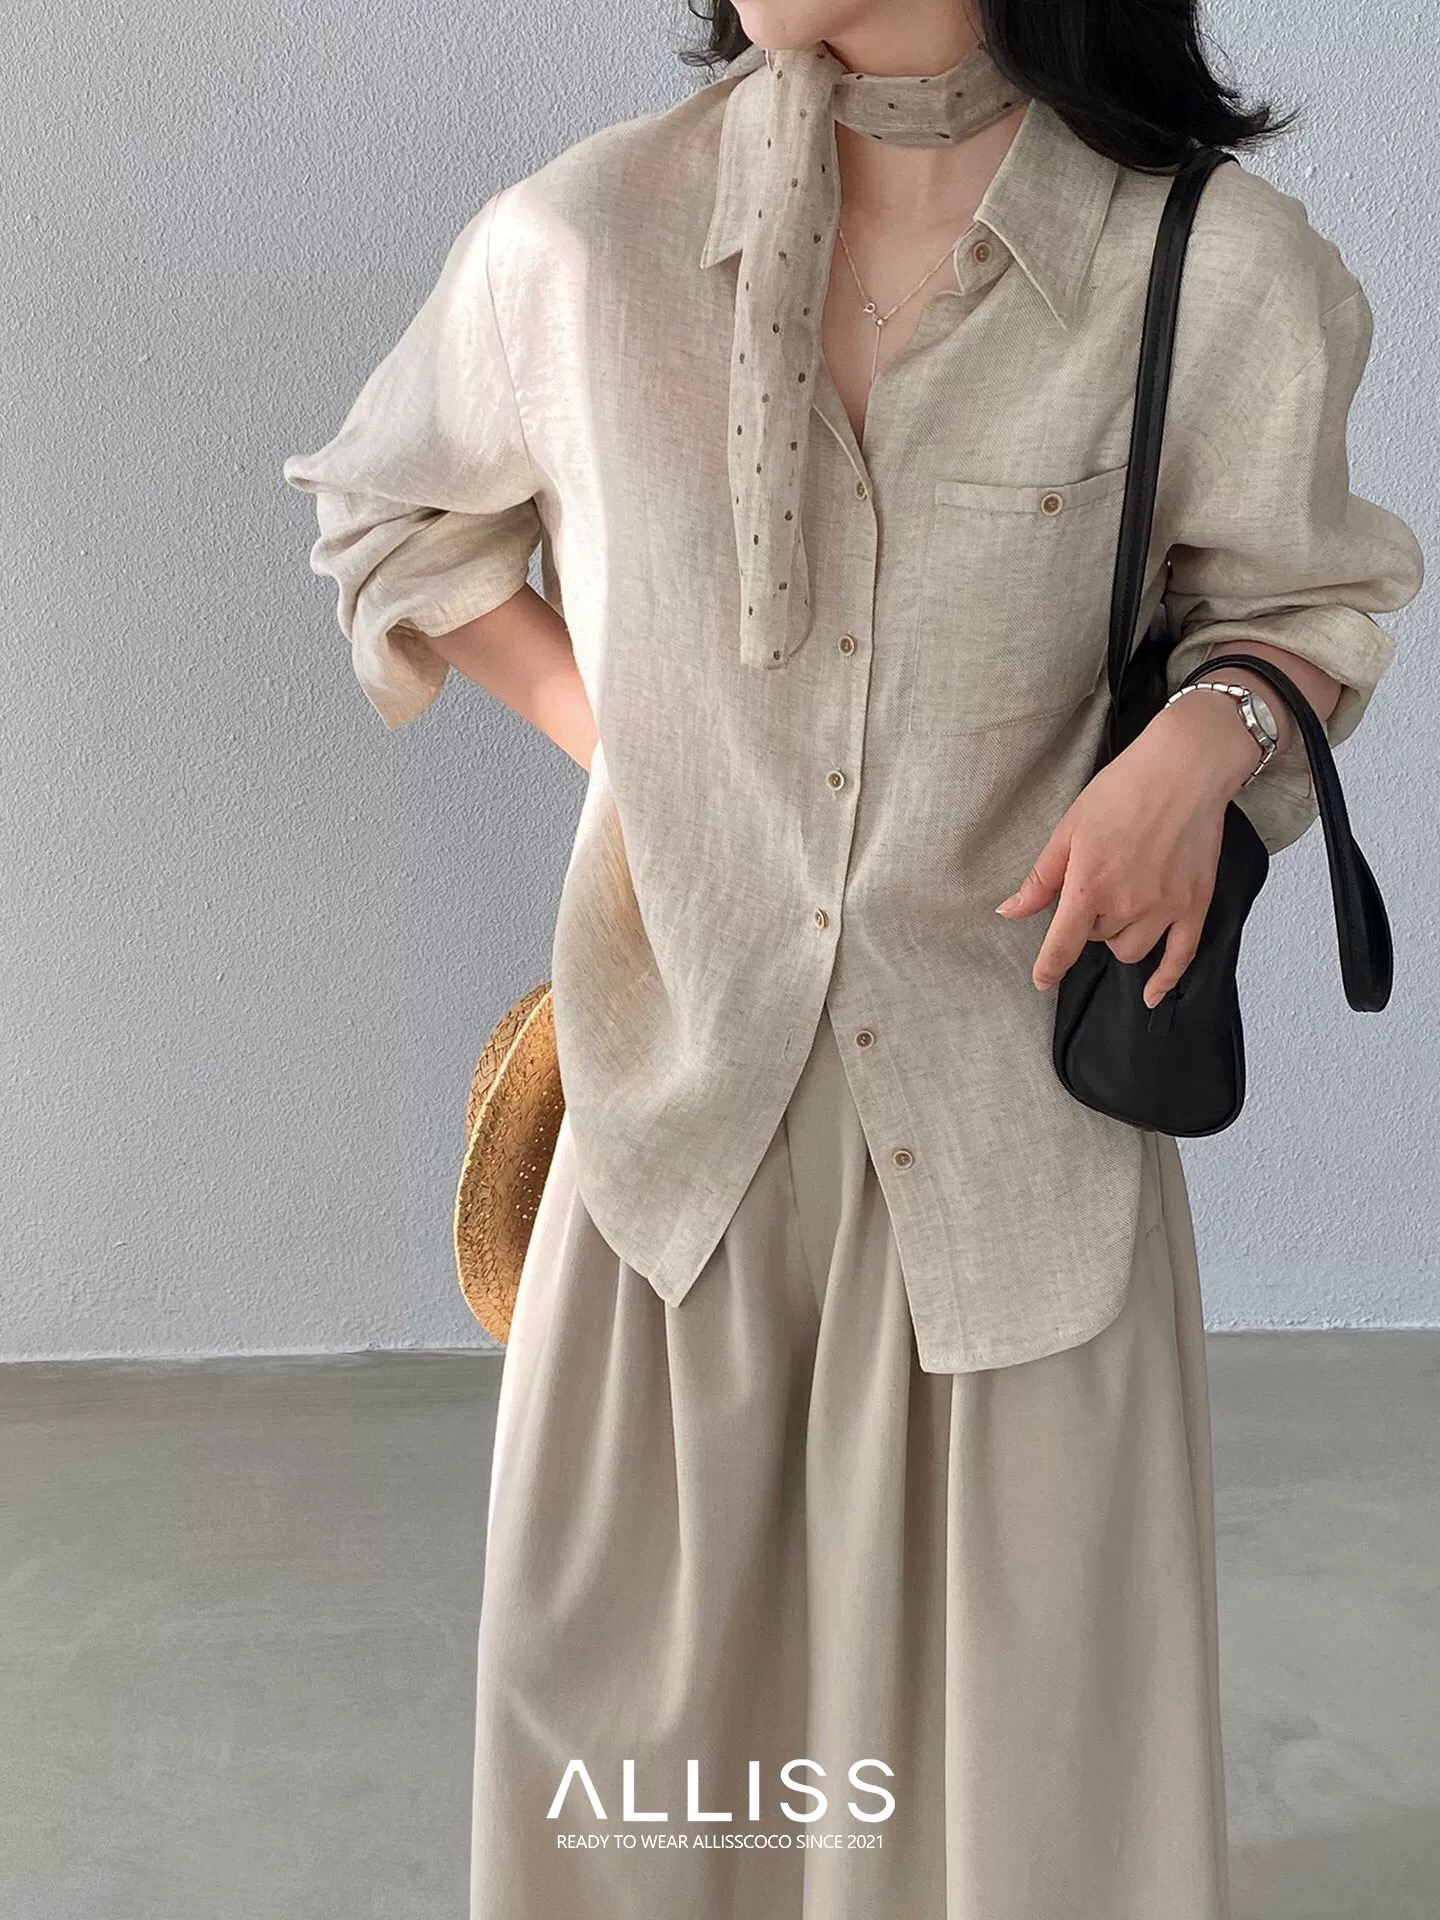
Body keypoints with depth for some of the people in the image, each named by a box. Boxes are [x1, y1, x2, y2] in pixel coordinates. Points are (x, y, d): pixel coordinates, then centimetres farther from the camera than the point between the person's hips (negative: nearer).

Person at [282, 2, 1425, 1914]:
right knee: (637, 1640, 15)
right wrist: (613, 731, 2)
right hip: (687, 1073, 2)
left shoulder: (1214, 268, -9)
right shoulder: (578, 239, -6)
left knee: (1038, 1653, 10)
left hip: (1015, 1084, -1)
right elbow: (392, 517, 13)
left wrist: (1207, 737, -14)